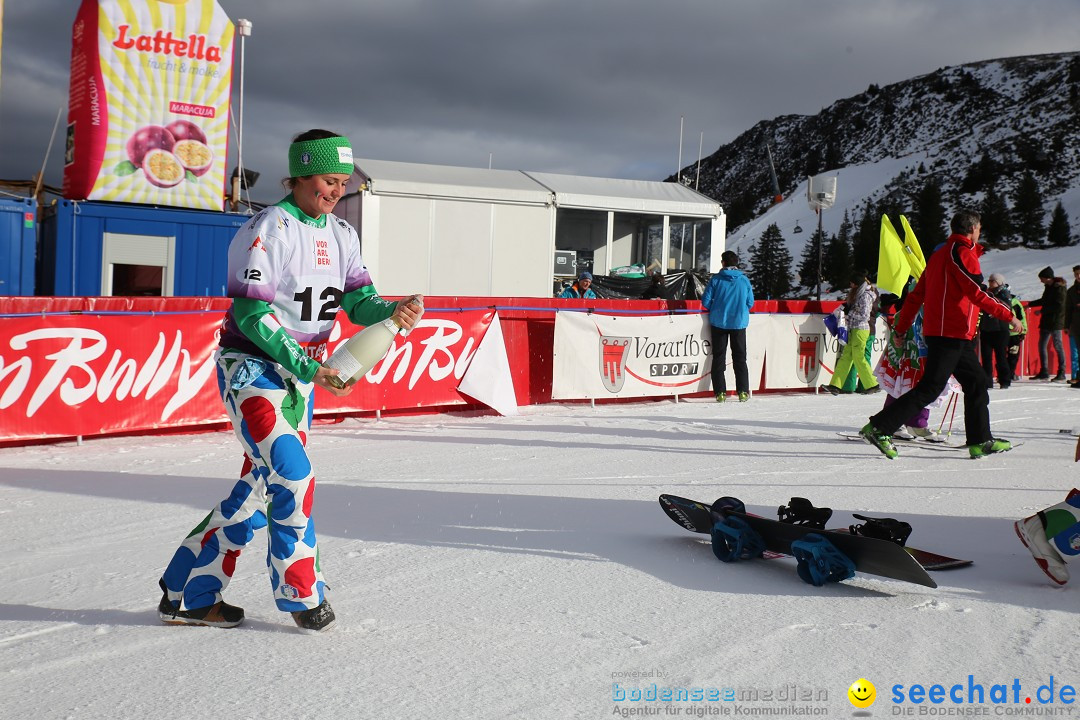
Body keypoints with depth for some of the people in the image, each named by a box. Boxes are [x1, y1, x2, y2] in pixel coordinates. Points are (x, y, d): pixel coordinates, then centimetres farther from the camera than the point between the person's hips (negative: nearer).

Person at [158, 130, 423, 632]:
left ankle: (189, 595, 20)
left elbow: (359, 302, 1)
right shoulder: (268, 229, -15)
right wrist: (309, 368, -24)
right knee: (293, 473, -17)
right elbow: (251, 313, -20)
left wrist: (393, 313, -22)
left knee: (260, 487, 8)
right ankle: (300, 592, 2)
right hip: (251, 368, -7)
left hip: (300, 374, 7)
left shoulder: (342, 236, 6)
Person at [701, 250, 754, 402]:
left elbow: (706, 301, -6)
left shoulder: (716, 279, -5)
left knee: (718, 358, 7)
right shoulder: (744, 280, 0)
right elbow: (750, 303, 3)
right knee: (740, 358, 10)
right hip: (739, 323, 1)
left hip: (718, 323, -1)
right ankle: (743, 392, 5)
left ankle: (720, 392, 3)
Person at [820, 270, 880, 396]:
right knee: (845, 357, 5)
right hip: (853, 330, 10)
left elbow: (864, 316, -17)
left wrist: (849, 313, -10)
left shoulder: (865, 296, -12)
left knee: (859, 358, -5)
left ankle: (872, 385, 4)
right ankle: (835, 385, 4)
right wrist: (846, 308, 5)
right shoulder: (860, 294, 17)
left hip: (860, 330, -10)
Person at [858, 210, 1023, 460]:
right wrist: (1008, 315, -8)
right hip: (950, 334, -10)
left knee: (977, 383, 14)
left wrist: (900, 328, 19)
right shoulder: (963, 252, -9)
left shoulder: (939, 254, 19)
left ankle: (980, 441, 17)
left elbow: (916, 295, 18)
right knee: (930, 387, -11)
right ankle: (878, 428, -13)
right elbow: (977, 294, -16)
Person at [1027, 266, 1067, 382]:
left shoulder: (1059, 287, -13)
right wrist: (1030, 304, 28)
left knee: (1057, 346, -6)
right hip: (1046, 321, 9)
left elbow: (1058, 306, -19)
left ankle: (1061, 374, -2)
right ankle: (1044, 373, 14)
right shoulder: (1049, 287, 13)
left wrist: (1043, 310, -15)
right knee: (1042, 345, 9)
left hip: (1056, 321, -9)